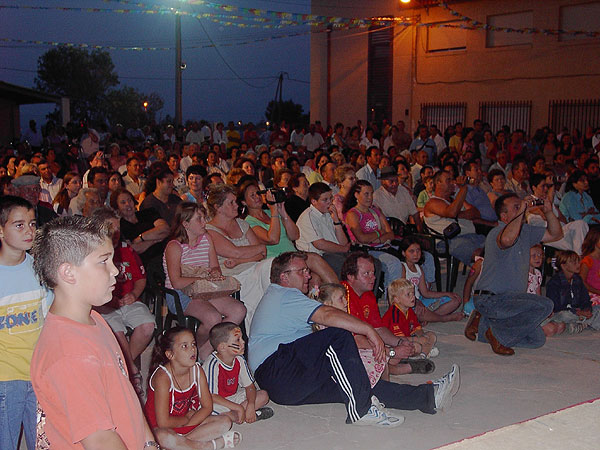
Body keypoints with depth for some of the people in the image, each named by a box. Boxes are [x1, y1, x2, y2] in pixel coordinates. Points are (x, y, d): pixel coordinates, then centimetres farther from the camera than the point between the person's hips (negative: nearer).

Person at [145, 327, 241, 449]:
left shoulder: (197, 370, -7)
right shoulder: (163, 376, -25)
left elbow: (207, 407, -2)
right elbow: (163, 422, -27)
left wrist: (185, 425, -16)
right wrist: (187, 418, -10)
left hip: (184, 424, 6)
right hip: (157, 427, -6)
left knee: (225, 422, -7)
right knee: (163, 437, -41)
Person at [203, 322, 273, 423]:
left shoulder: (239, 359, -3)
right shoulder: (213, 364, -25)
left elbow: (250, 386, 3)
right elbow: (212, 396, -26)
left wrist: (251, 405, -18)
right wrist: (238, 408, -27)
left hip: (233, 397, 8)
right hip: (217, 402, -8)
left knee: (263, 395, -7)